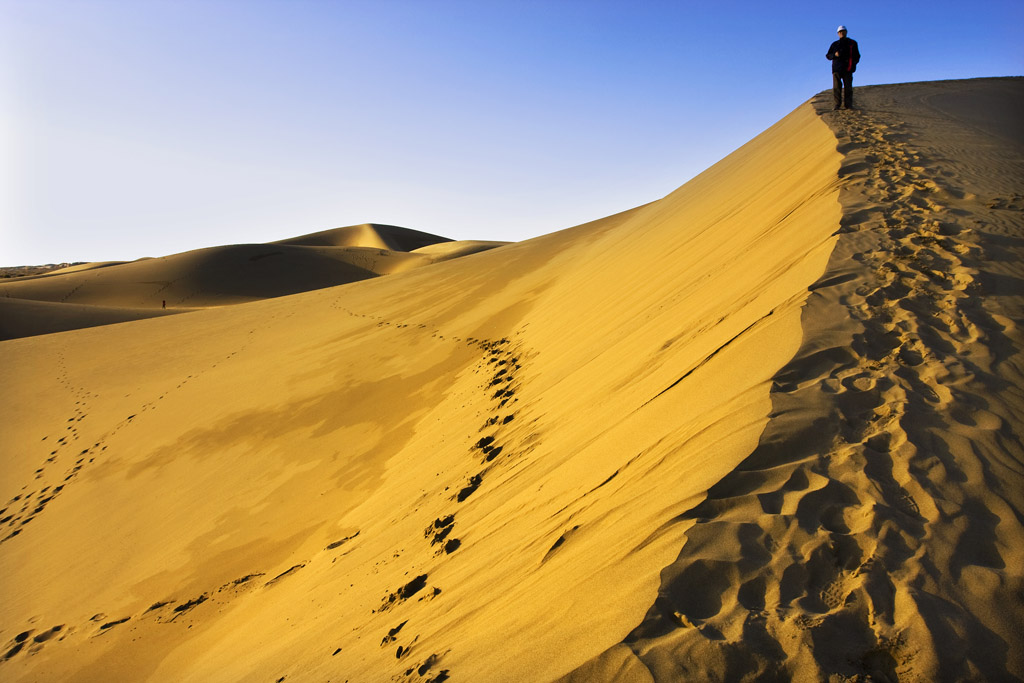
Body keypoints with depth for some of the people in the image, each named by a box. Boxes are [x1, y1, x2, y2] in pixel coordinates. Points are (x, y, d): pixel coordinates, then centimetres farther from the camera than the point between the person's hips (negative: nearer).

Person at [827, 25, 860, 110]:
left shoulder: (852, 43, 14)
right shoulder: (835, 44, 15)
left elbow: (857, 56, 16)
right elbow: (828, 55, 14)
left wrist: (853, 63, -3)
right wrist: (834, 55, -7)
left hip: (848, 69, 0)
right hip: (837, 68, 0)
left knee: (848, 87, -5)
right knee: (836, 87, -7)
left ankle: (848, 105, -5)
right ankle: (837, 105, -6)